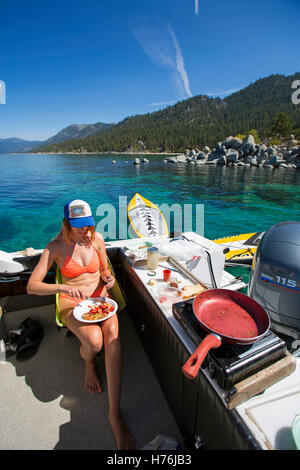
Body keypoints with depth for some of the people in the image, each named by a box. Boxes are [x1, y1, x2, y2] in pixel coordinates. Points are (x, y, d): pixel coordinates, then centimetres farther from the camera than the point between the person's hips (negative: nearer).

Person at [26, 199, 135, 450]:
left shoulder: (97, 239, 0)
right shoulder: (56, 247, -9)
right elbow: (32, 286, -12)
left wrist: (108, 277, -10)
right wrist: (63, 288, -28)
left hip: (100, 298, 2)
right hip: (72, 303, -2)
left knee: (113, 333, -29)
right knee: (94, 340, -31)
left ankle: (114, 412, -18)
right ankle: (89, 364, 10)